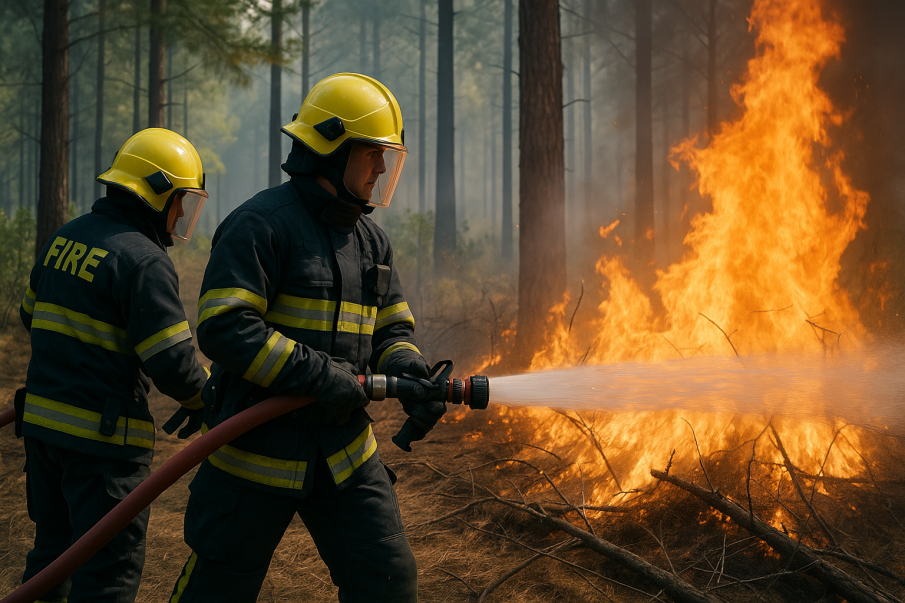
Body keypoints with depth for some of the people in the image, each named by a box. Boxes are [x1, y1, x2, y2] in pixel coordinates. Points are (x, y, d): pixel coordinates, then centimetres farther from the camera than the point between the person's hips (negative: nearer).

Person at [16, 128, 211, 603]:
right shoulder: (144, 261, -16)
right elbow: (173, 362, -18)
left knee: (54, 547, 22)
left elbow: (32, 315, 23)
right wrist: (201, 403, 1)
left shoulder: (64, 238, 9)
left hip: (41, 417, 8)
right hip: (101, 436, -8)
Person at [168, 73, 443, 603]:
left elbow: (393, 329, 15)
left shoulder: (372, 241, 11)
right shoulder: (261, 224, -14)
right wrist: (317, 376, -28)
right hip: (258, 451, -6)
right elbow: (223, 327, -23)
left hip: (346, 453, 6)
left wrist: (408, 372, -9)